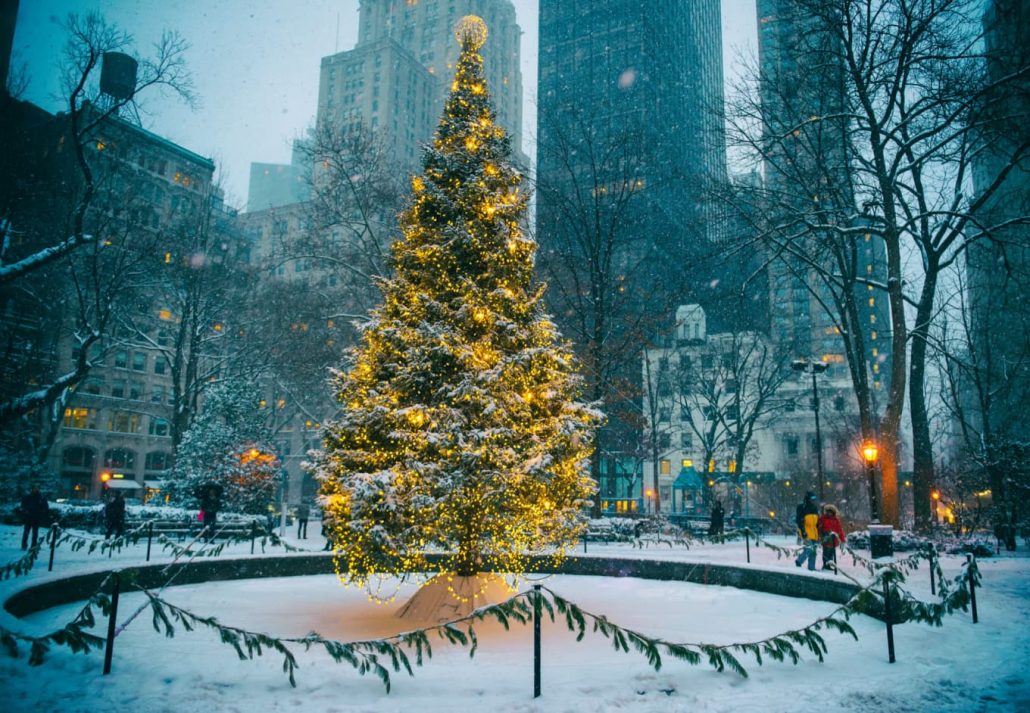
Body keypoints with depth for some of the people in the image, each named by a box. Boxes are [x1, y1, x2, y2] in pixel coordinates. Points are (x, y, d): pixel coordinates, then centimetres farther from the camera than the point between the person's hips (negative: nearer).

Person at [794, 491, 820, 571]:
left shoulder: (815, 508, 15)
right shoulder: (802, 508, -8)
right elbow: (800, 521, -13)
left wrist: (818, 533, 19)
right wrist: (803, 532, -20)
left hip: (814, 533, 7)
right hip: (806, 533, -7)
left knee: (813, 551, 7)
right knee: (809, 549, -15)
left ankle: (811, 567, 14)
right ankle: (799, 561, 5)